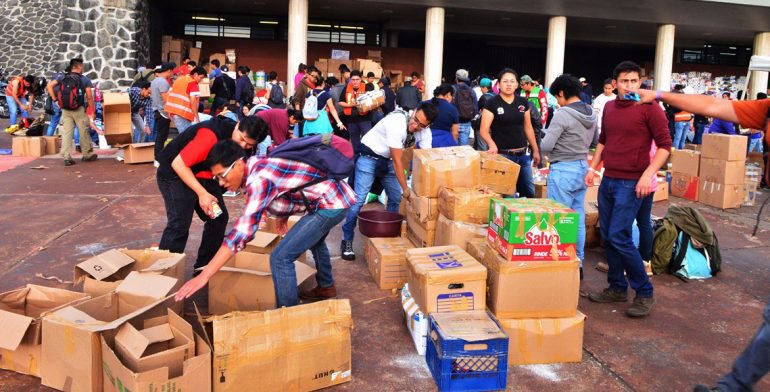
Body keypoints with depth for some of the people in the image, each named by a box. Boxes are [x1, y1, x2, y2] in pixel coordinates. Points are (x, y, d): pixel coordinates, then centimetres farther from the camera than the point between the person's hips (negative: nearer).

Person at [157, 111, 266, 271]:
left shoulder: (242, 143, -8)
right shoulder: (211, 135, -33)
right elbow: (178, 164, -32)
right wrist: (202, 193, -34)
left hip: (202, 174, 8)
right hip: (174, 174, -8)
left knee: (219, 218, 4)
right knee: (179, 225, -17)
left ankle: (204, 267, 16)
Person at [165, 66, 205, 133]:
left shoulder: (180, 78, 17)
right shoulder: (193, 83, -8)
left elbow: (169, 93, 19)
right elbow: (193, 101, -17)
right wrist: (197, 118, -15)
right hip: (182, 114, -9)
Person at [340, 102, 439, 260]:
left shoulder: (424, 131, -12)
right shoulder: (397, 123, -33)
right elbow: (397, 161, -29)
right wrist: (406, 189, -26)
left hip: (387, 160, 7)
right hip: (369, 156, -7)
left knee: (396, 198, 6)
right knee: (358, 200, -11)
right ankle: (347, 241, 0)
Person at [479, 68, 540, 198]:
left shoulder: (523, 102, 7)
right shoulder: (492, 103, -7)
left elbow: (528, 128, 16)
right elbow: (484, 130, -12)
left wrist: (535, 150, 16)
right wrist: (492, 144, -30)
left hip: (522, 155, 5)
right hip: (502, 155, -5)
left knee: (529, 193, 10)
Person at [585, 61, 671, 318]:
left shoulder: (649, 108, -8)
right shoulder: (609, 107, 10)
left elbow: (664, 145, -8)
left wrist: (648, 174, -18)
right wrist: (593, 167, 16)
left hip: (631, 183, -7)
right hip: (608, 181, 7)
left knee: (619, 237, -11)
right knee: (607, 236, 10)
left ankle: (645, 293, 5)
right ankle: (617, 288, 24)